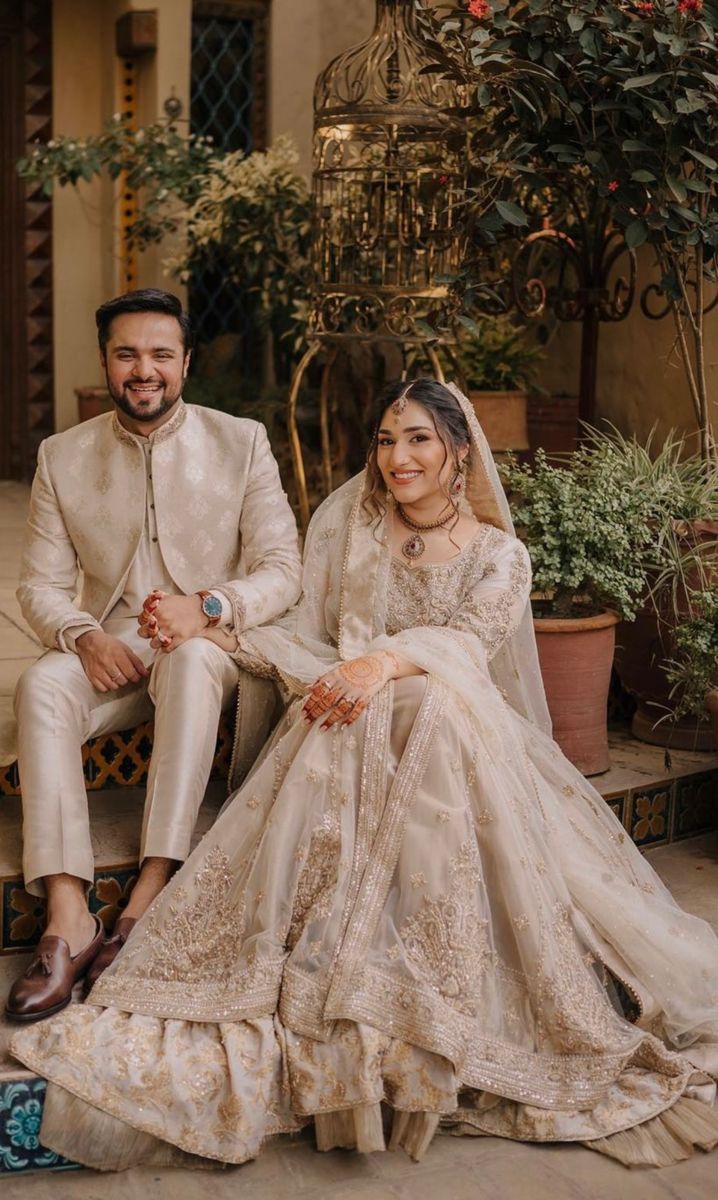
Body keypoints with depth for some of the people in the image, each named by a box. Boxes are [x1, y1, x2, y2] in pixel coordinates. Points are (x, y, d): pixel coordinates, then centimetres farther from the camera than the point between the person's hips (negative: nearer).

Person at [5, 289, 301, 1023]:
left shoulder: (241, 443, 1)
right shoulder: (63, 456, 7)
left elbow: (282, 570, -5)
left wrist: (206, 607, -26)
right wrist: (83, 636, -18)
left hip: (211, 646, -2)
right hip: (109, 652, 2)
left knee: (192, 658, -38)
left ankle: (151, 893, -40)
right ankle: (67, 919, -36)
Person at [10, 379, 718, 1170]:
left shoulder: (497, 554, 9)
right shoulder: (346, 524, 17)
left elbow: (469, 638, -10)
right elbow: (307, 633, 13)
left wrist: (388, 659, -31)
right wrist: (215, 631, -3)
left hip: (457, 726, -1)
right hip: (347, 720, 2)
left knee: (436, 709, -37)